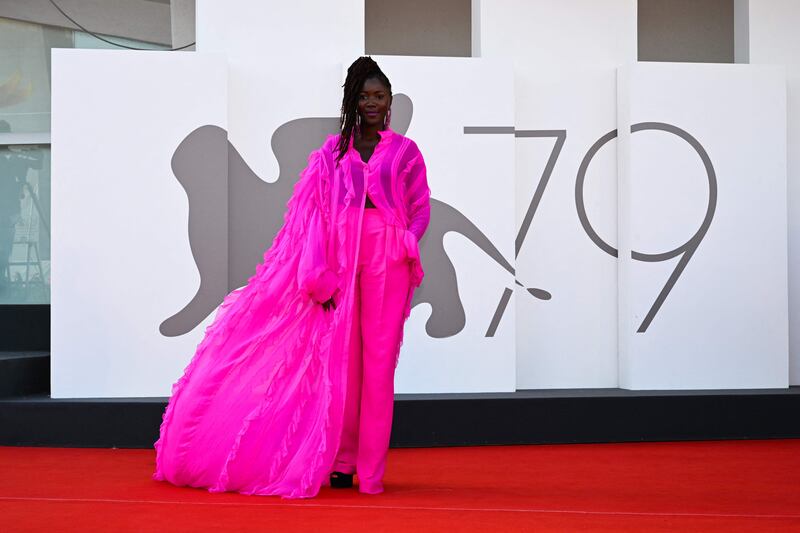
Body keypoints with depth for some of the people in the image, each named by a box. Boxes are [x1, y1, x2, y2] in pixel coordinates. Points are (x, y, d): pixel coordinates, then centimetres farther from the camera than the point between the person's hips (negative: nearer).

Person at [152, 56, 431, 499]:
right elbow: (316, 213, 6)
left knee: (378, 359, -4)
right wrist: (320, 273, -5)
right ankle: (341, 460, 10)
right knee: (338, 357, 0)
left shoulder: (405, 152, 12)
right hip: (341, 257, 1)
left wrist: (406, 246, -11)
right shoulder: (332, 151, 12)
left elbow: (421, 208, 9)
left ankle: (370, 469, 2)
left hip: (387, 261, -1)